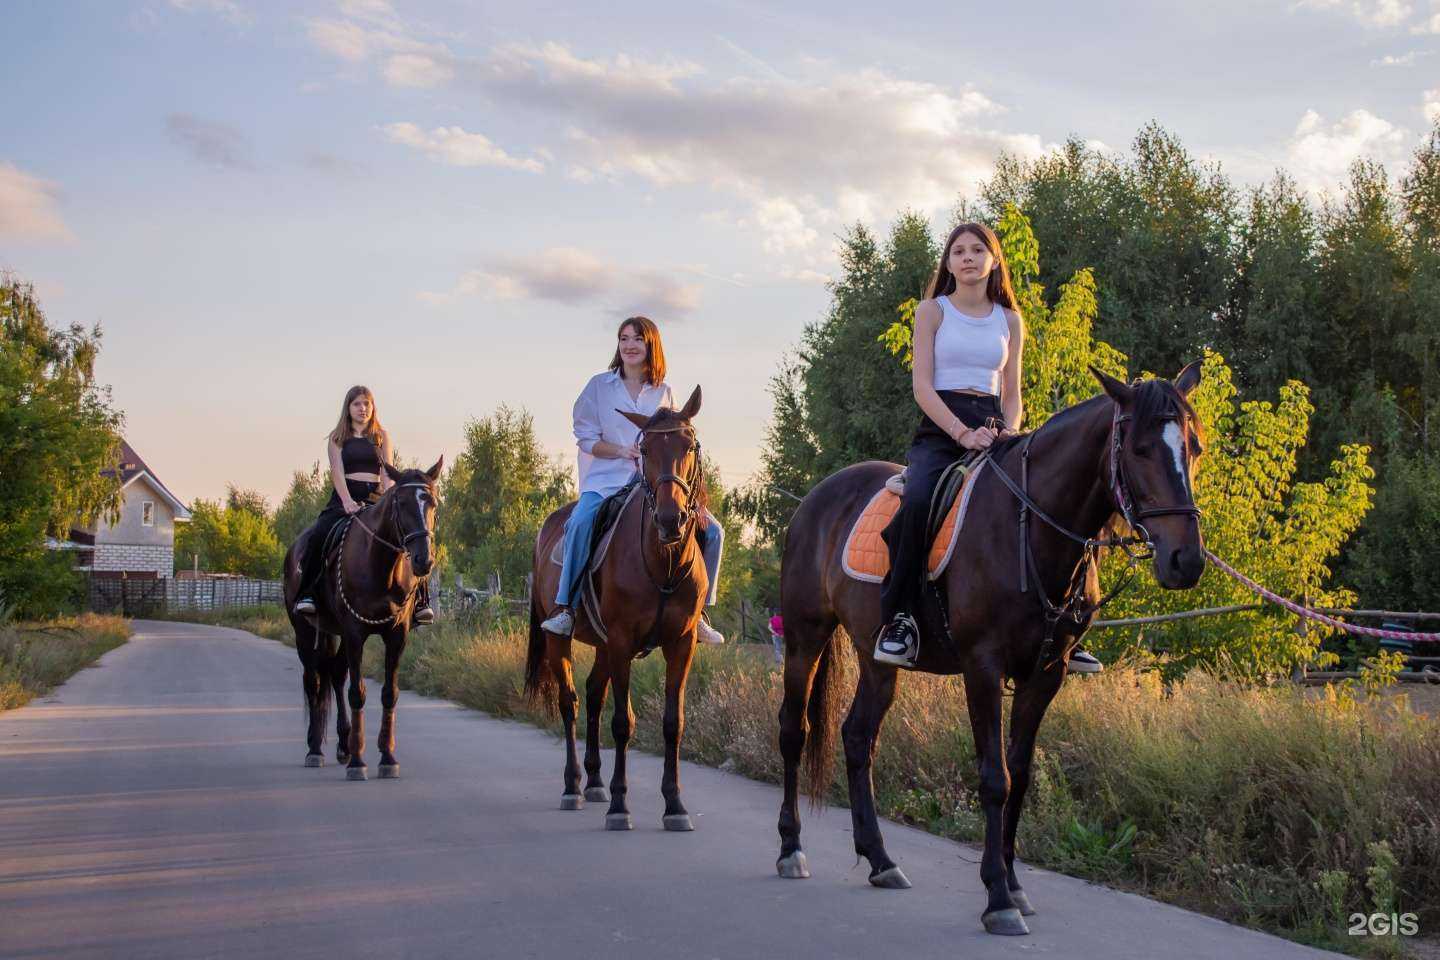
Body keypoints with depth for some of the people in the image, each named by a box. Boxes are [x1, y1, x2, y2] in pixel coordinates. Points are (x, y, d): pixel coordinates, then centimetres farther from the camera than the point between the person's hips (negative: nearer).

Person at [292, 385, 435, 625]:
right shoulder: (337, 438, 11)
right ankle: (306, 594, -23)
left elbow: (387, 472, 6)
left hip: (375, 498, 1)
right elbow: (337, 471, -3)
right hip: (344, 496, -1)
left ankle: (420, 601, -19)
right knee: (318, 536, -28)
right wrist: (347, 501, -20)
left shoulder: (381, 437, 15)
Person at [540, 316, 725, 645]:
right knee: (580, 522, -33)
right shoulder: (599, 385, 5)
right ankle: (566, 607, -26)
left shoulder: (663, 392, 11)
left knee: (711, 531, -7)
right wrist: (622, 451, -15)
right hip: (608, 479, -3)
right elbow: (585, 437, 2)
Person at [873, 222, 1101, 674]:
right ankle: (899, 618, -26)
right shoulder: (932, 311, 6)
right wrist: (962, 433, -18)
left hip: (992, 429, 4)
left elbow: (1012, 394, 16)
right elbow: (922, 384, -3)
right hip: (938, 427, -3)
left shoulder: (1010, 321, 16)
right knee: (917, 502, -35)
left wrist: (1009, 433, -7)